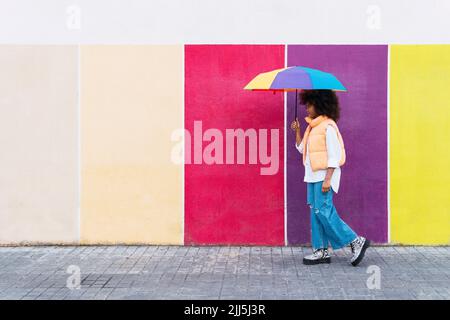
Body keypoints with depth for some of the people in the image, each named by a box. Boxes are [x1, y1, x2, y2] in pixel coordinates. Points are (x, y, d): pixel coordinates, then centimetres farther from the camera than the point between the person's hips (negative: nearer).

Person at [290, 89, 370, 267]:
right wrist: (297, 131, 7)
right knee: (316, 212, 8)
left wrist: (327, 179, -21)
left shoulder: (328, 126, -13)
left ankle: (356, 241, -2)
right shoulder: (312, 126, 15)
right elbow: (302, 149, 20)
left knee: (323, 211, -11)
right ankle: (321, 251, 14)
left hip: (324, 174, -9)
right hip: (312, 175, 9)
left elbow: (334, 155, -17)